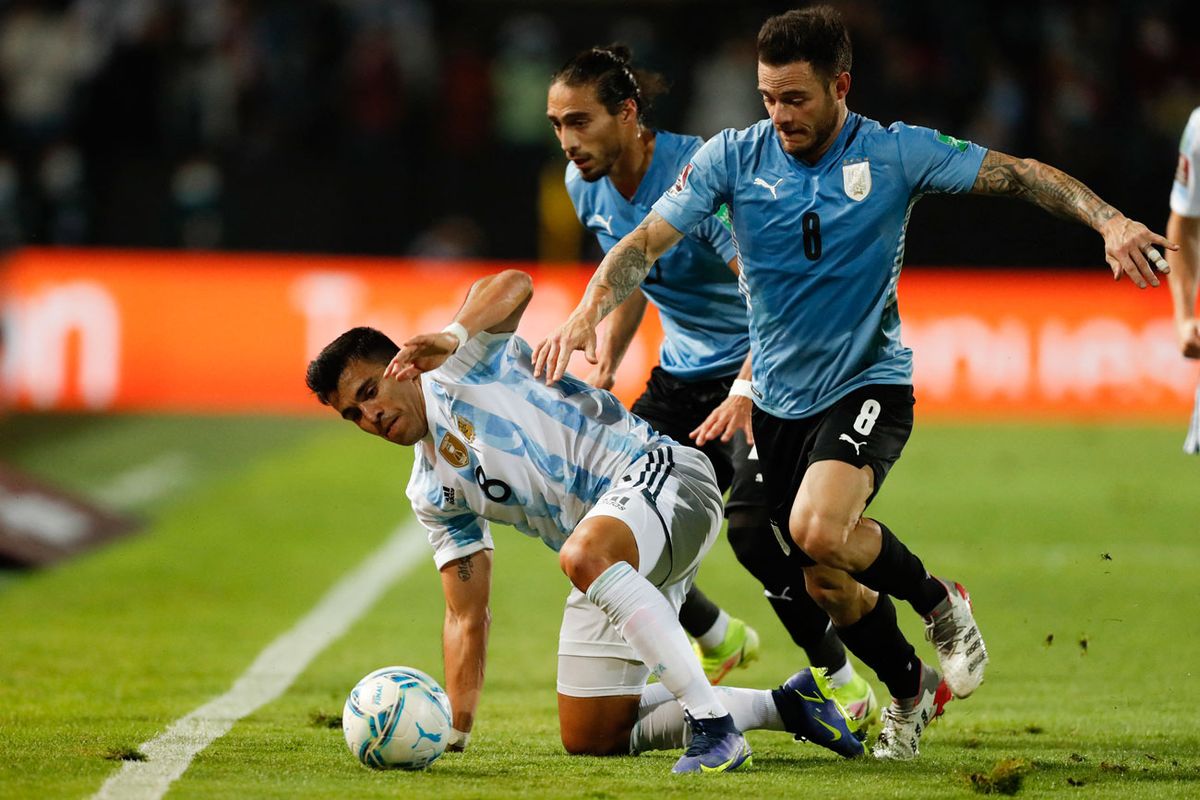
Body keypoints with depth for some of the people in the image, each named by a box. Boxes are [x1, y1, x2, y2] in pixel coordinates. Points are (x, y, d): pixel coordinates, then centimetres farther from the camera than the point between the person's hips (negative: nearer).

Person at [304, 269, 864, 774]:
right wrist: (453, 731, 3)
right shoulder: (432, 495, 16)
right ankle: (786, 704, 9)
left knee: (584, 556, -41)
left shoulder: (459, 365, -2)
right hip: (613, 568, 9)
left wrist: (451, 338, -37)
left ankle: (712, 722, -40)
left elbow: (514, 286, -23)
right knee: (590, 739, 4)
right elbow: (466, 617, 14)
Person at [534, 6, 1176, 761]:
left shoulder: (895, 153, -11)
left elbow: (1017, 175, -9)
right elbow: (647, 241, -9)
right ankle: (911, 690, 38)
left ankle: (940, 601, -3)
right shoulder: (734, 157, -7)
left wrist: (1112, 223, -23)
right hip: (780, 402, 4)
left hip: (870, 382, -4)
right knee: (828, 585, 10)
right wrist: (588, 312, -26)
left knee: (819, 531, -30)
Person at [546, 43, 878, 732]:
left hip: (760, 370, -8)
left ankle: (844, 683, -8)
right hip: (682, 375, 8)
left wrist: (745, 393, -42)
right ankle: (716, 638, 21)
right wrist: (605, 367, 8)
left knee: (752, 526, -26)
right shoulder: (587, 184, -2)